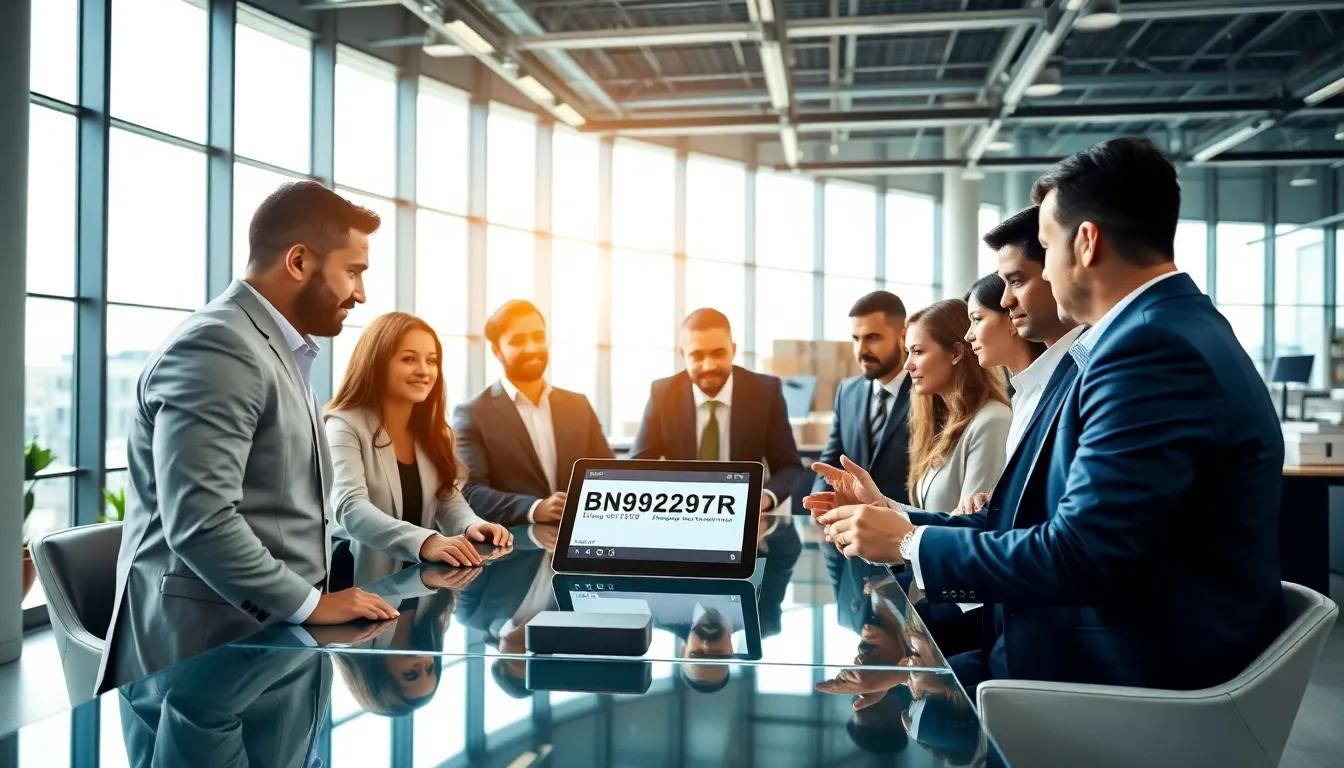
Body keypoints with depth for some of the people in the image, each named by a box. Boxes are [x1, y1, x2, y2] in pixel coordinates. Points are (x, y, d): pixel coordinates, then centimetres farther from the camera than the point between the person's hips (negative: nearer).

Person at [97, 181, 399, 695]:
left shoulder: (277, 349, 14)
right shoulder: (218, 347, -18)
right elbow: (199, 522, -25)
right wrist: (311, 603, -17)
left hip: (267, 627, 9)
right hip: (212, 641, -9)